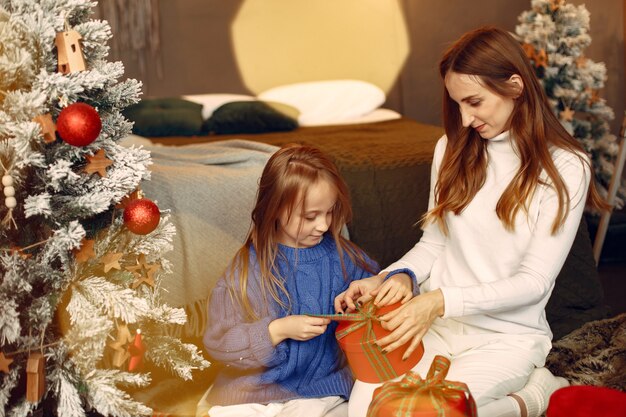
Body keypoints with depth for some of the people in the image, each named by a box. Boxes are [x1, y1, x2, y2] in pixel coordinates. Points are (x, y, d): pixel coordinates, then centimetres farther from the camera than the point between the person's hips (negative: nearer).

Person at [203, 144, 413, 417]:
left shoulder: (341, 255, 2)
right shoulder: (246, 269, -7)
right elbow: (217, 343, -8)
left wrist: (400, 281, -5)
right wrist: (278, 331, -18)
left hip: (319, 392, 1)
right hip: (250, 394, -1)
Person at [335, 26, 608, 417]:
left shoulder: (565, 167, -10)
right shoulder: (453, 149, 4)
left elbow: (535, 281, -14)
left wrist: (442, 300, -25)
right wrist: (385, 279, -9)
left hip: (510, 334, -3)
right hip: (437, 319, 4)